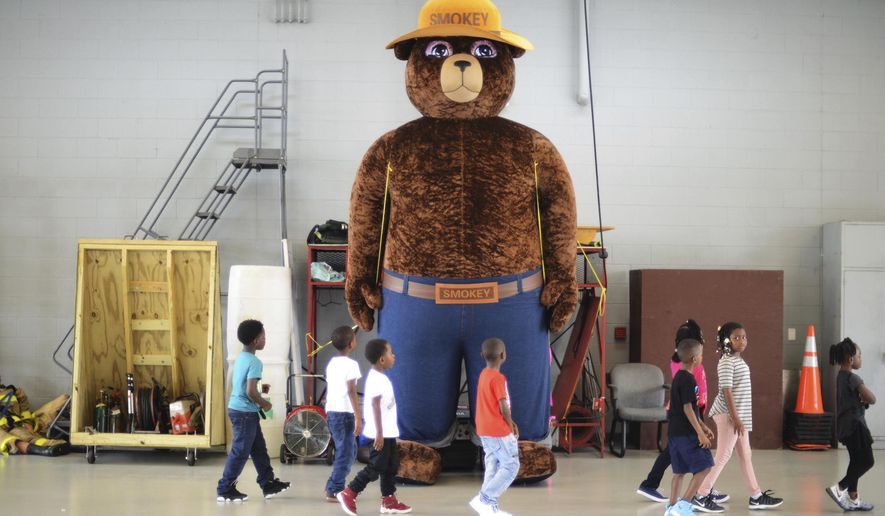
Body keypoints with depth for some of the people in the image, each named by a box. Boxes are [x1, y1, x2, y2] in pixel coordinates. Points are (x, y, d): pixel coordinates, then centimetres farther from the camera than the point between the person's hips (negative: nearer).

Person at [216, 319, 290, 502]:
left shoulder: (240, 358, 10)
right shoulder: (254, 362, -19)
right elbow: (251, 392, -25)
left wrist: (260, 387, 17)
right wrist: (264, 403, -9)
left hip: (237, 408, 10)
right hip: (245, 412, -10)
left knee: (259, 448, 16)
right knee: (240, 452, -2)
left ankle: (268, 484, 23)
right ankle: (225, 489, 4)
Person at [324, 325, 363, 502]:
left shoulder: (331, 364, 13)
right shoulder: (351, 364, -10)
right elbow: (351, 391, -17)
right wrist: (358, 417, -17)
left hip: (331, 413, 8)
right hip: (345, 413, -8)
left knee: (348, 451, 19)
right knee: (345, 453, 0)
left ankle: (332, 486, 19)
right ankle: (334, 491, 0)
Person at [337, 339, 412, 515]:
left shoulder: (380, 377, 15)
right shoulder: (377, 379, -18)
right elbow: (375, 405, -23)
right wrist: (379, 433, -26)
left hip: (388, 431, 10)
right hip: (382, 432, -10)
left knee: (390, 466, 12)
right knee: (376, 467, -7)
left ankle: (389, 501, 17)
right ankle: (348, 494, -2)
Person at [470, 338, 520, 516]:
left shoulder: (483, 375, 9)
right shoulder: (498, 378, -19)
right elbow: (503, 407, -19)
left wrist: (509, 422, 11)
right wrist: (510, 425, -3)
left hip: (485, 430, 9)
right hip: (499, 430, -9)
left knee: (493, 468, 13)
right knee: (511, 466, -2)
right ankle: (483, 499, -7)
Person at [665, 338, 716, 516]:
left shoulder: (678, 377, 14)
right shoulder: (688, 380, -16)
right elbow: (688, 409, -19)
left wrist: (703, 427, 25)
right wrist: (700, 433, -19)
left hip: (675, 432, 10)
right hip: (686, 432, -10)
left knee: (679, 471, 13)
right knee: (703, 467, -6)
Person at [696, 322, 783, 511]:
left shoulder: (739, 360, 14)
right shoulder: (727, 362, -14)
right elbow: (726, 391, -19)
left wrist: (740, 418, 18)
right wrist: (735, 418, -22)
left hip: (740, 415, 9)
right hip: (729, 416, -9)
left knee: (746, 455, 11)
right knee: (723, 456, -5)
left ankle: (756, 497, 16)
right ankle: (701, 496, 0)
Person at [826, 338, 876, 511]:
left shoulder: (841, 377, 12)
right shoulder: (853, 378, -18)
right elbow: (871, 399, -20)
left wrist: (861, 399, -5)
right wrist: (865, 398, 2)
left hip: (845, 425, 10)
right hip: (854, 424, -10)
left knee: (857, 461, 14)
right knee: (867, 461, -6)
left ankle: (853, 499, 16)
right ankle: (839, 488, -9)